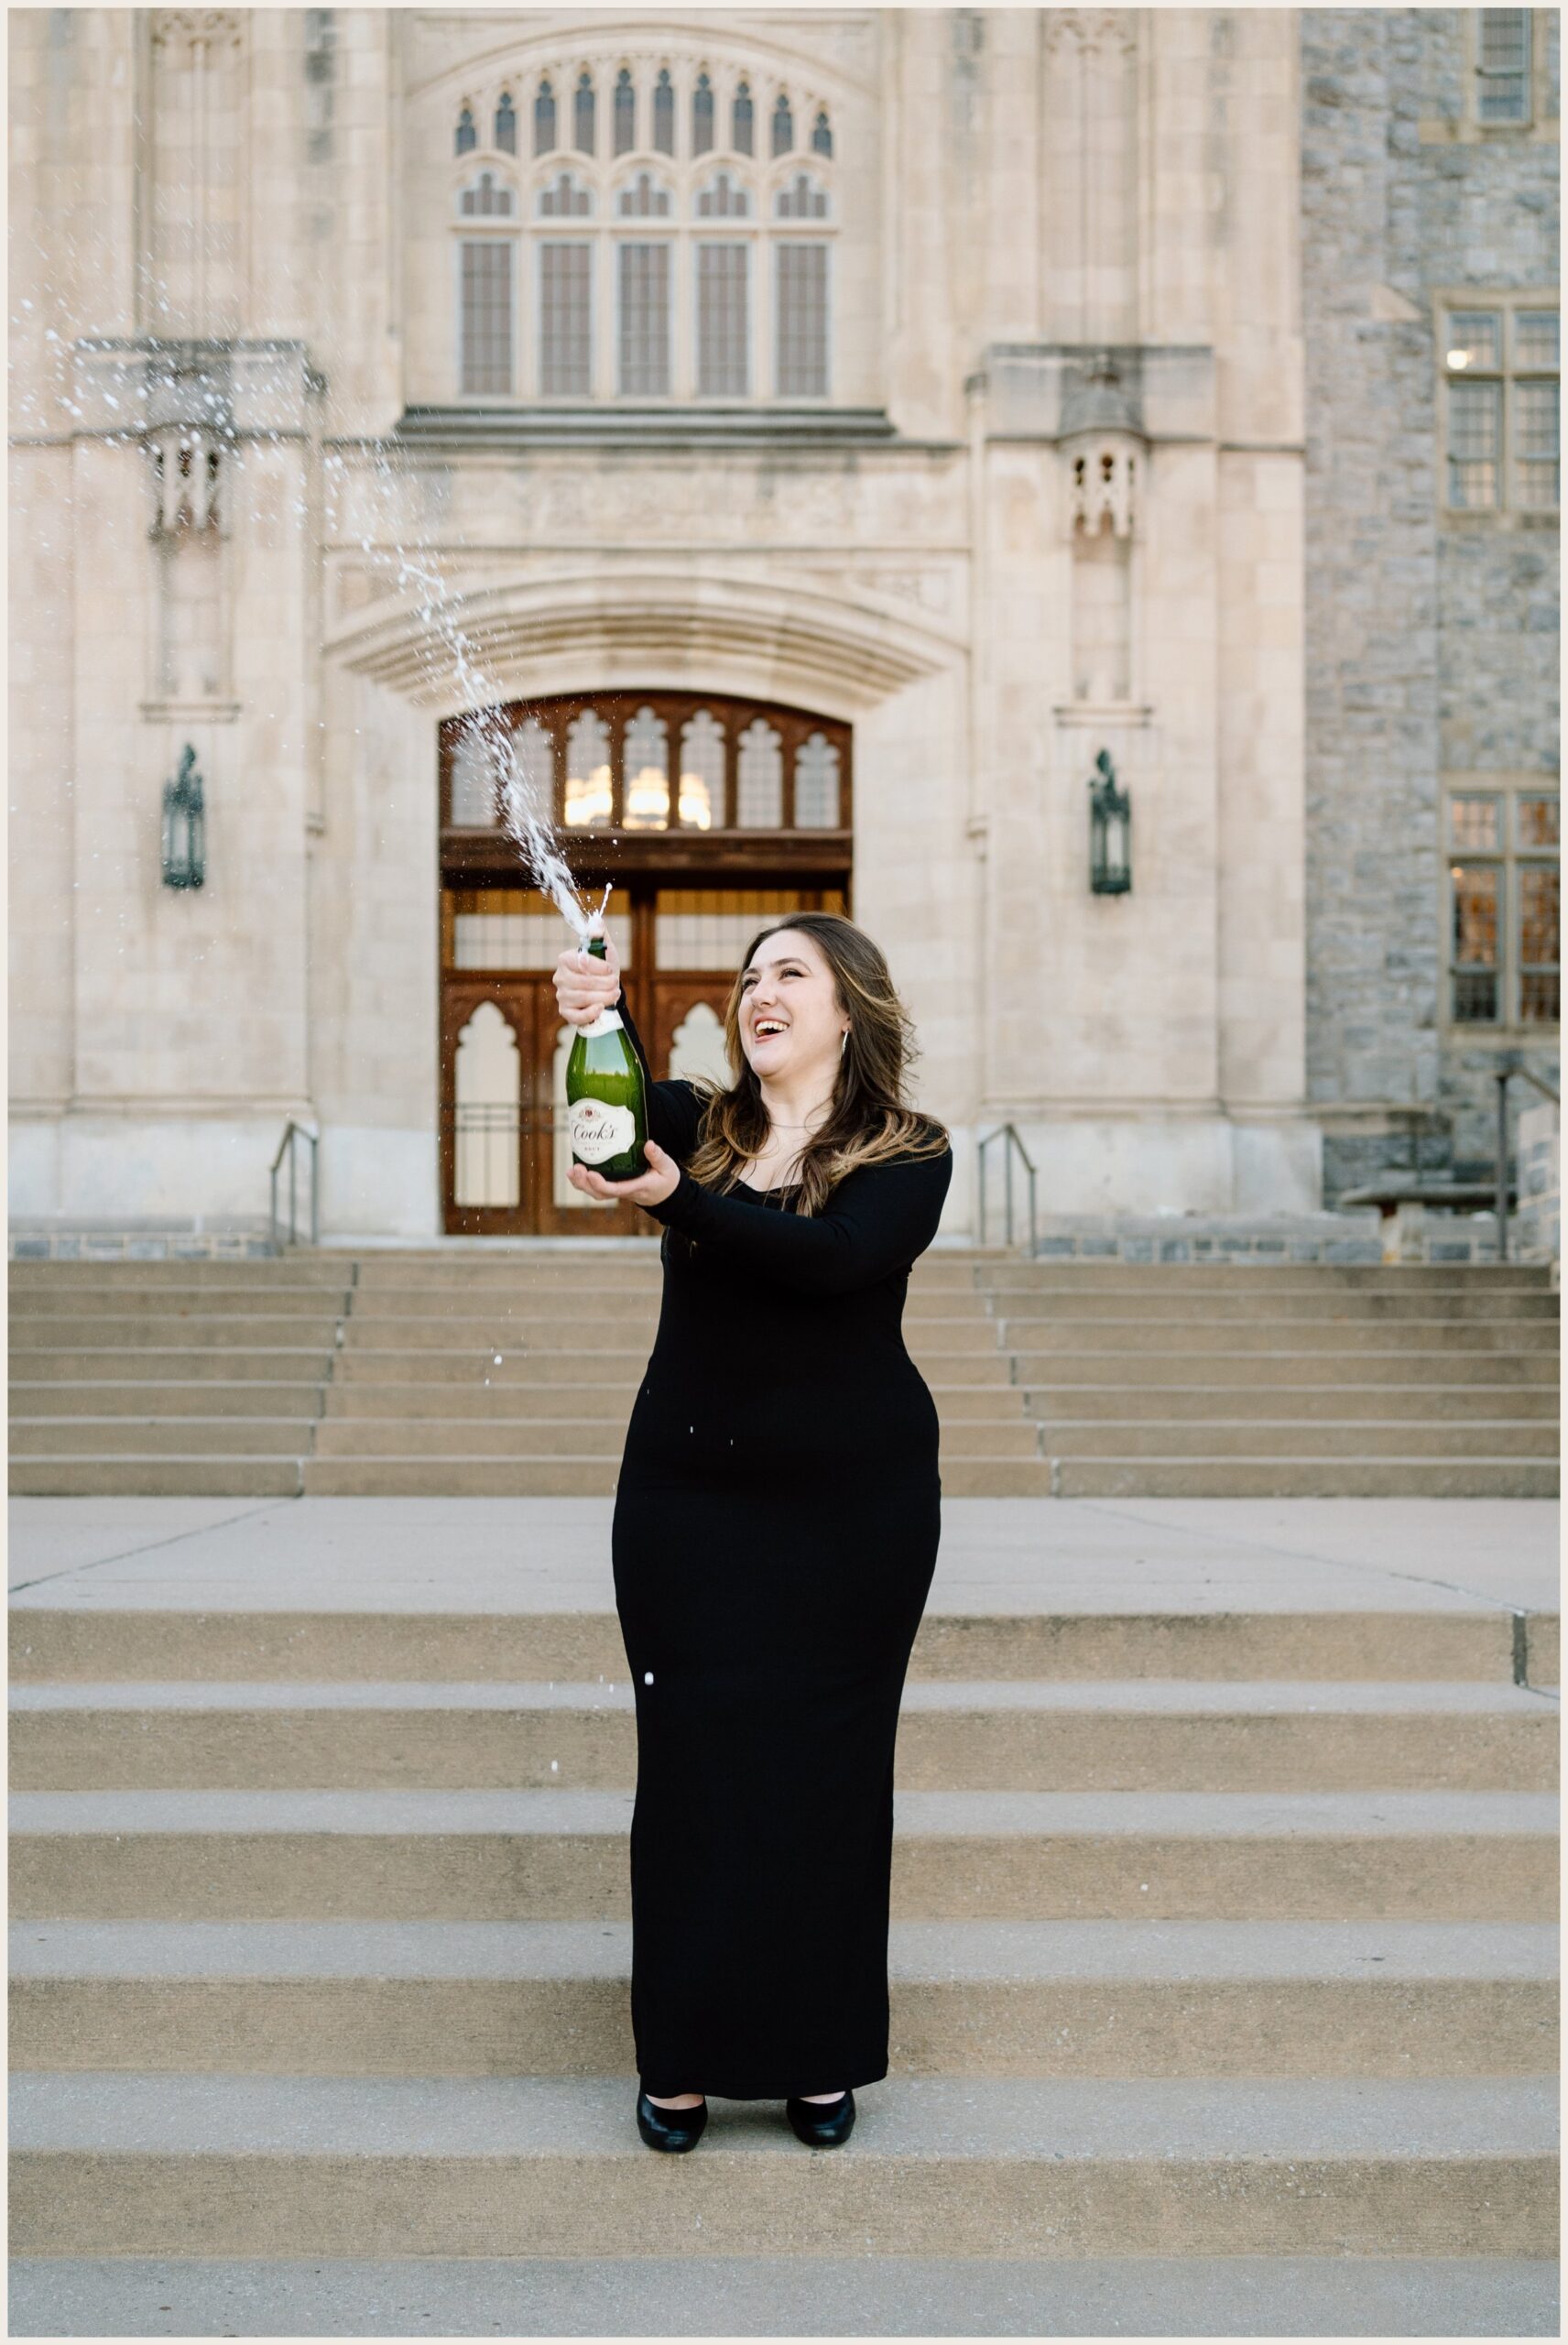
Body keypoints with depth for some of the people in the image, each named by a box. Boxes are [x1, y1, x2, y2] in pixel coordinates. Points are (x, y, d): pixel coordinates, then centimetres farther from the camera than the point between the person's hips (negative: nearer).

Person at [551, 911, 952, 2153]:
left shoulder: (909, 1155, -4)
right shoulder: (699, 1124, 6)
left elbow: (834, 1257, -23)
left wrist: (679, 1199, -34)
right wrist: (600, 1020, -36)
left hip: (852, 1504, -2)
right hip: (688, 1495, 2)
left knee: (828, 1770, 6)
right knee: (692, 1765, 3)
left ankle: (818, 2057, 22)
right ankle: (684, 2056, 17)